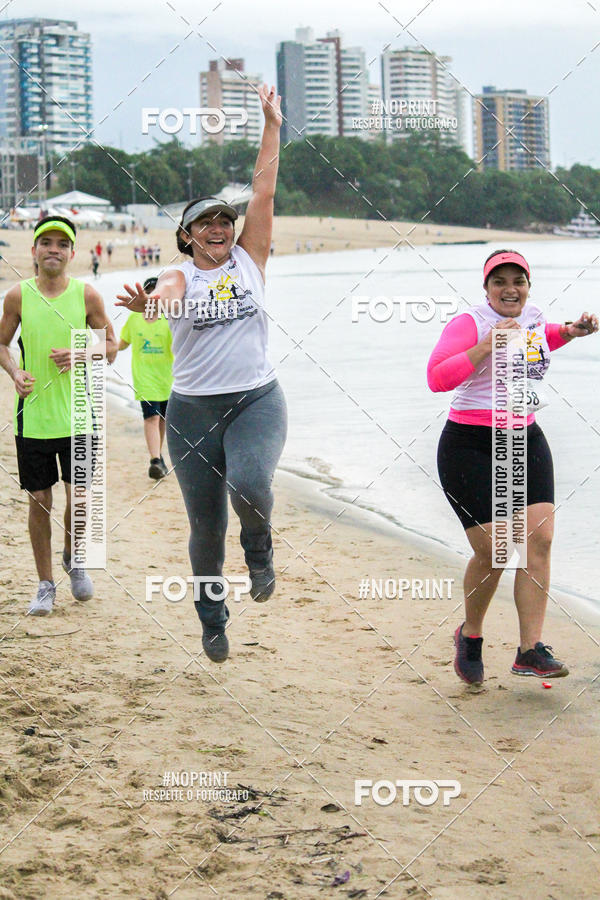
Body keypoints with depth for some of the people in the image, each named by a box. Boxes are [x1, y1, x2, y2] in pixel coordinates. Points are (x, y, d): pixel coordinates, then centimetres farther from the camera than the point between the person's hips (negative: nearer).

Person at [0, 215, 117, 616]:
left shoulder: (87, 294, -2)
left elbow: (111, 345, 8)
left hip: (77, 414, 0)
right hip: (33, 415, 0)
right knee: (40, 502, 5)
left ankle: (73, 558, 27)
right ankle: (46, 585, 19)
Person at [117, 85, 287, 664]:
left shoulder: (248, 261, 7)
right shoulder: (180, 277, 1)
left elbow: (264, 192, 3)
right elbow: (166, 299, -23)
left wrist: (272, 125, 1)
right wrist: (147, 304, -47)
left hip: (257, 400, 0)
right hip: (193, 409, 0)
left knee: (249, 482, -30)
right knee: (205, 525, 6)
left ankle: (258, 544, 5)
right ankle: (212, 619, 30)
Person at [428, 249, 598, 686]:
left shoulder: (533, 316, 9)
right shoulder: (469, 323, -12)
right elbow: (437, 378, -24)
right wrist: (488, 346, -28)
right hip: (470, 448, -6)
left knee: (539, 539, -7)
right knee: (493, 551, -10)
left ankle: (531, 649, -4)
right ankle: (470, 635, 16)